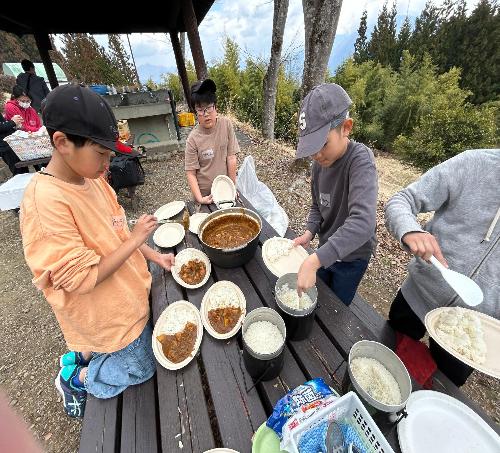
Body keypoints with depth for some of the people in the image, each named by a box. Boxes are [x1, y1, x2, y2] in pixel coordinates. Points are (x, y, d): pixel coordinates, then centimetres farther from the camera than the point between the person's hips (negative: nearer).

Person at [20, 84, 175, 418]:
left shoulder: (92, 179, -5)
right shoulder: (46, 202, -30)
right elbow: (82, 278, -27)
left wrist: (154, 256, -1)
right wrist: (135, 239, -24)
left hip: (127, 294, 7)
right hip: (107, 313, -7)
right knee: (141, 370, 17)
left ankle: (80, 355, 45)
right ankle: (75, 378, 37)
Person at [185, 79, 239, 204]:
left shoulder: (226, 124, -10)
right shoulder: (193, 139, -15)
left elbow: (231, 157, -8)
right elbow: (190, 173, -12)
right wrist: (200, 199, -21)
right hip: (205, 193, -2)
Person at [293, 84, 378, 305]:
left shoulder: (360, 160, -29)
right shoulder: (320, 161, -9)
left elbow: (362, 223, -42)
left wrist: (313, 261, -47)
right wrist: (309, 233, -15)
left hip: (352, 256, -5)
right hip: (326, 249, 6)